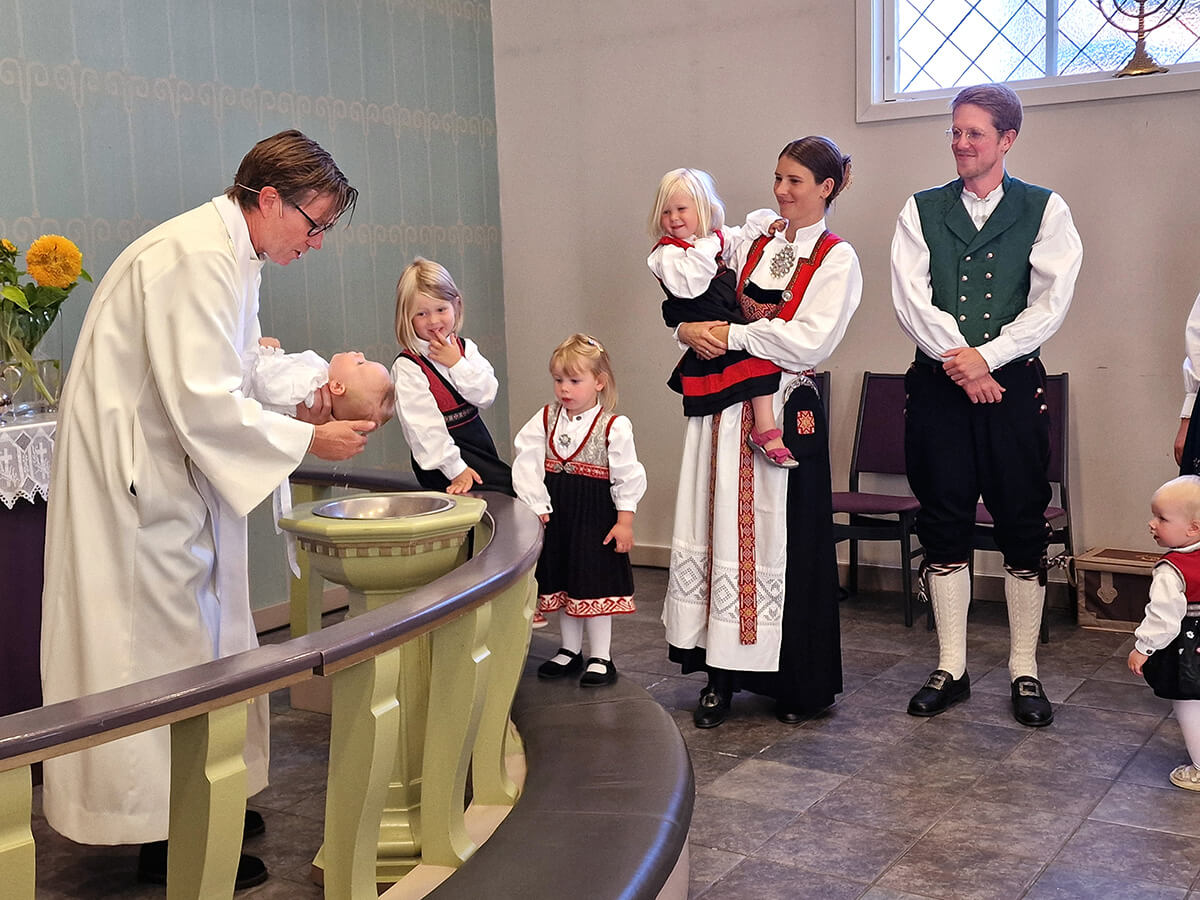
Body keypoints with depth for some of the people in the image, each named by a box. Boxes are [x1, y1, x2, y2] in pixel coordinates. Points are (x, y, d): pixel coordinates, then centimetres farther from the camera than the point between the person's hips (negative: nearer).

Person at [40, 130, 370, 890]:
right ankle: (168, 840, 10)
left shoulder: (231, 256, 11)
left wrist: (304, 406, -1)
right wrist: (307, 441, -19)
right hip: (139, 484, -10)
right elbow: (203, 403, -27)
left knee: (198, 636, 15)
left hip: (173, 477, 10)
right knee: (162, 642, -2)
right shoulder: (195, 257, -22)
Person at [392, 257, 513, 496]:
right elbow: (423, 425, -16)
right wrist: (456, 469, -20)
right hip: (443, 452, -6)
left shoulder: (465, 348, 8)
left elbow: (487, 395, -3)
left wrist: (457, 364, -12)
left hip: (479, 439, 6)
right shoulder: (407, 367, -11)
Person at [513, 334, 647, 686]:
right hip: (556, 513, 5)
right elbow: (527, 464, -4)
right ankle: (570, 650, 31)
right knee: (561, 583, 15)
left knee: (595, 584, 2)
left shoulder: (614, 427, -10)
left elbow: (627, 478, -7)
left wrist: (624, 521, -9)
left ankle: (600, 657, 15)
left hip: (595, 515, -5)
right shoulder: (545, 419, 1)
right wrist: (537, 508, -11)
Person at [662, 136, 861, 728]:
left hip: (785, 412, -4)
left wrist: (731, 335, -13)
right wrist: (690, 331, -9)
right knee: (720, 530, 3)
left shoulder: (836, 258, 0)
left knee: (782, 539, 0)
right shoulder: (752, 244, 14)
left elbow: (810, 340, -14)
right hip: (725, 407, 5)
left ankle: (801, 684, 14)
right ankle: (721, 674, 12)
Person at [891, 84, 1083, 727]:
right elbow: (909, 298, -3)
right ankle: (951, 668, 15)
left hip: (1013, 384, -1)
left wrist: (985, 355, -15)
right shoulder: (922, 210, 9)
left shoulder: (1045, 210, 5)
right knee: (944, 526, 4)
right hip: (939, 385, 1)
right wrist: (957, 361, -14)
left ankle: (1024, 672, 13)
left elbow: (1051, 303, -5)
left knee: (1022, 529, 2)